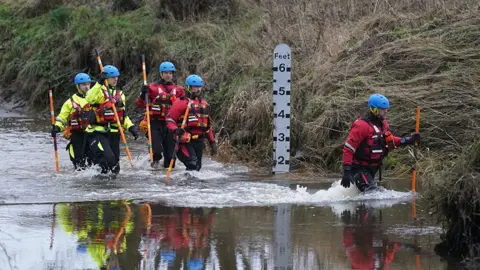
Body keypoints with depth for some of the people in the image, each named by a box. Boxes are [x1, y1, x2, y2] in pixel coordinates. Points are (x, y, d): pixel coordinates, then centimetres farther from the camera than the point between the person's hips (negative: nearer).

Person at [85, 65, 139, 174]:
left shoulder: (120, 94, 17)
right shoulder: (100, 91, -5)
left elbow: (123, 115, 24)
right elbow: (89, 99, -28)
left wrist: (131, 127, 10)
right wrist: (99, 84, -32)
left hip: (113, 134, 7)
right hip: (98, 132, -7)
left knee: (115, 167, 7)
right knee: (107, 158, -26)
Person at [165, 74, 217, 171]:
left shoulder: (203, 103, 18)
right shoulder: (182, 102, -4)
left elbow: (207, 125, 26)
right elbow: (169, 119, -7)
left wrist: (212, 142, 22)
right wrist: (176, 129, -27)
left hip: (199, 141, 7)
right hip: (186, 141, -7)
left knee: (197, 167, 5)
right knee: (192, 164, -24)